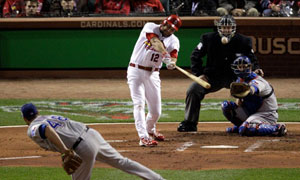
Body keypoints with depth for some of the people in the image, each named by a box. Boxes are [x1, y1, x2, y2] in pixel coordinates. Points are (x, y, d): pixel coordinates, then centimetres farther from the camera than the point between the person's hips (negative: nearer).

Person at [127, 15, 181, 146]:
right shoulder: (150, 27, -8)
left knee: (156, 111, 5)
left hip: (152, 74, 4)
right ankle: (143, 137, -24)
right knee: (139, 104, -16)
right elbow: (156, 42, -27)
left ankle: (150, 130, 35)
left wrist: (171, 63, -41)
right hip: (136, 71, -4)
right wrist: (166, 55, -43)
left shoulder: (173, 41, 1)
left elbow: (173, 55, -18)